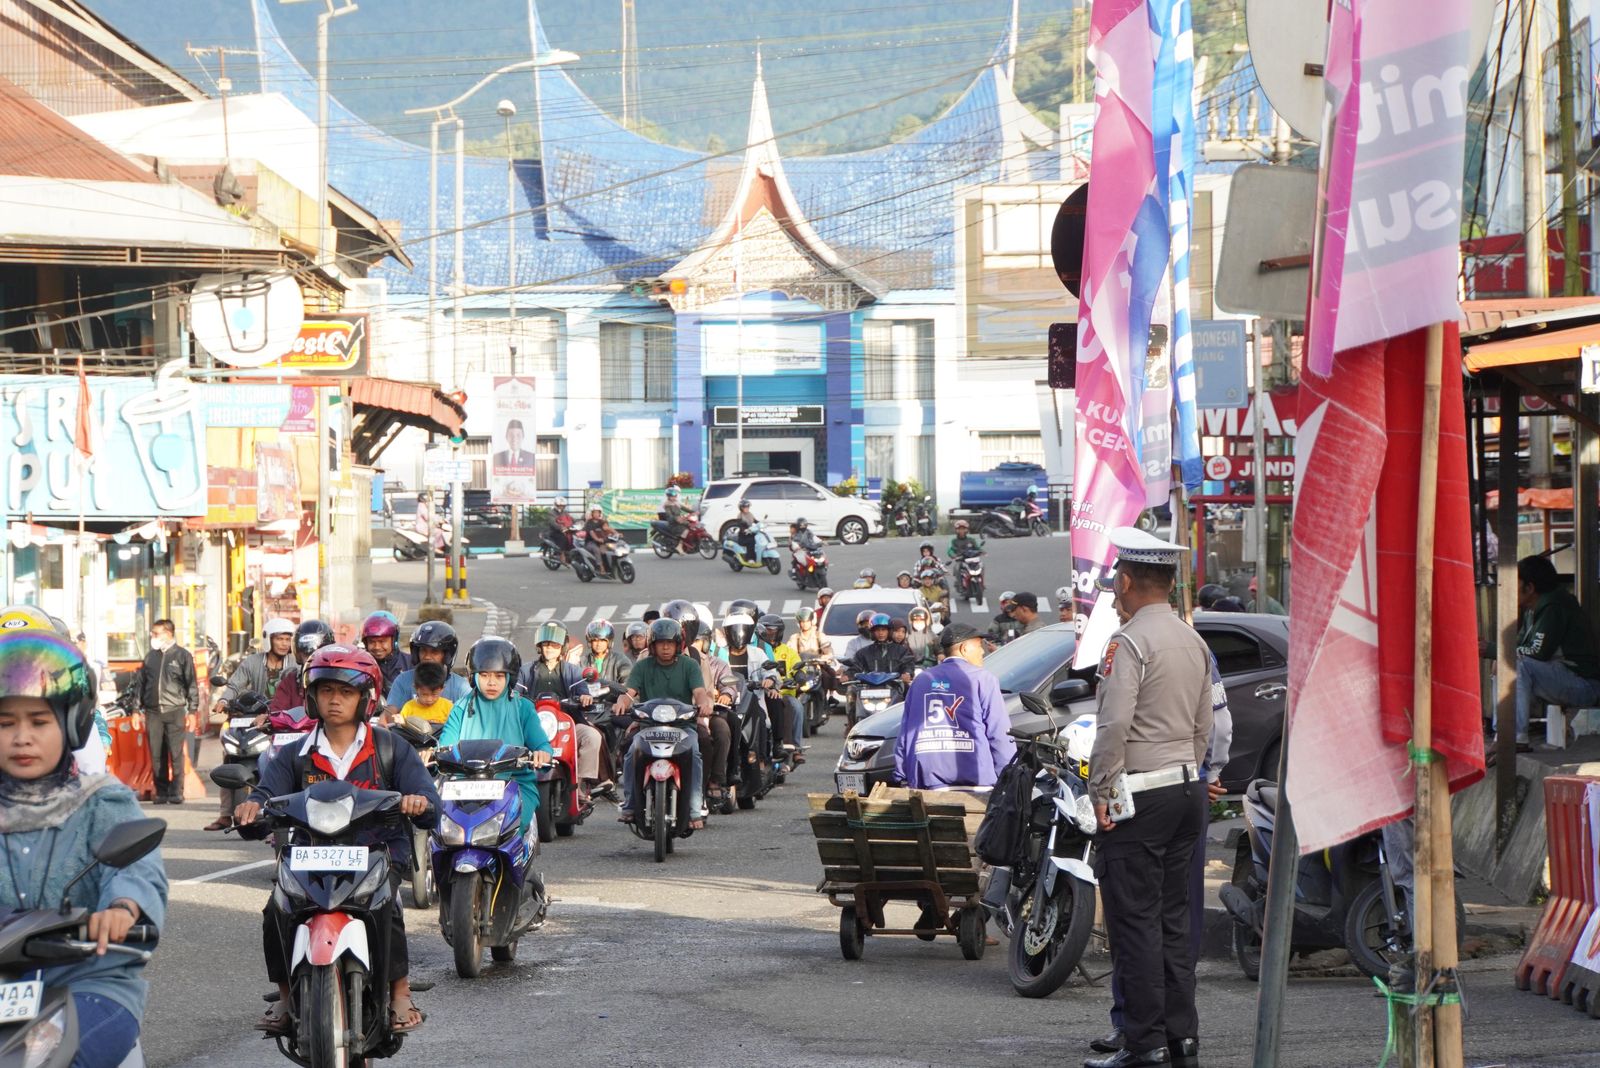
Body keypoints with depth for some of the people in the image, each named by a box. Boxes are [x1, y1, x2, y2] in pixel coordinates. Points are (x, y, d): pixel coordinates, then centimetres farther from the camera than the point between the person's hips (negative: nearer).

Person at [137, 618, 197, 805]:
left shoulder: (183, 655, 3)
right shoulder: (150, 656, 15)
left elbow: (192, 685, 2)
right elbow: (142, 683, 19)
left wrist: (191, 711, -3)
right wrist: (138, 709, 13)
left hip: (175, 711, -4)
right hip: (153, 712, 4)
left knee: (176, 754, -6)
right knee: (156, 755, 2)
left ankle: (176, 792, -3)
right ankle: (161, 792, 7)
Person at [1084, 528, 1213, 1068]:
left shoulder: (1130, 642, -14)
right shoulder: (1193, 641, 13)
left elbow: (1114, 725, -21)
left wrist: (1101, 792, -13)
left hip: (1139, 795, -8)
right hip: (1188, 789, 8)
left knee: (1135, 920, -5)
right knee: (1173, 918, 12)